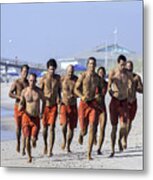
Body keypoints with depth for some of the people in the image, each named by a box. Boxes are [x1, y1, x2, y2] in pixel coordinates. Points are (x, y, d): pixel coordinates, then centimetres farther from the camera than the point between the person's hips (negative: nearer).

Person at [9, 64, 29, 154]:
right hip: (18, 106, -1)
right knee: (18, 126, 2)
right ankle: (18, 142, 30)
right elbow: (10, 94, -7)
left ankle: (24, 148, -5)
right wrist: (19, 97, -20)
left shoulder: (29, 83, 6)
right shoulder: (16, 82, -2)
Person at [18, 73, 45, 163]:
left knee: (33, 138, -11)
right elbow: (21, 103, 7)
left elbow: (44, 100, 13)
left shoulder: (39, 91, -4)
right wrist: (20, 107, -16)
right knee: (27, 138, -7)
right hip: (26, 117, 0)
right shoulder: (24, 91, -4)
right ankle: (29, 157, 12)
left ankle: (34, 141, 28)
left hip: (36, 118, 0)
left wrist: (42, 111, 10)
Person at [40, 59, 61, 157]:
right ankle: (45, 145, 35)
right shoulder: (44, 78, -6)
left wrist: (59, 97, 4)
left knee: (52, 128, -8)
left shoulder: (58, 78, 4)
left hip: (54, 105, 1)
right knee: (45, 127, 11)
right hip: (45, 105, -1)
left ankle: (50, 150, -9)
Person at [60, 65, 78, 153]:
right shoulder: (62, 79, -4)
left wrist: (73, 96, -20)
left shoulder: (76, 80, -3)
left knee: (72, 127, 5)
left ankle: (68, 146, 20)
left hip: (73, 106, 2)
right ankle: (64, 140, 4)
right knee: (64, 124, -22)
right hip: (64, 105, -2)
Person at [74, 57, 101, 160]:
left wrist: (98, 95, -1)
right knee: (84, 130, 2)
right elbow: (76, 89, -2)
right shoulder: (82, 76, -3)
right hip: (83, 104, -2)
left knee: (92, 128, -11)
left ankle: (89, 154, -7)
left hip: (93, 104, 2)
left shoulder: (97, 77, 6)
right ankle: (81, 134, 44)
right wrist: (82, 96, -20)